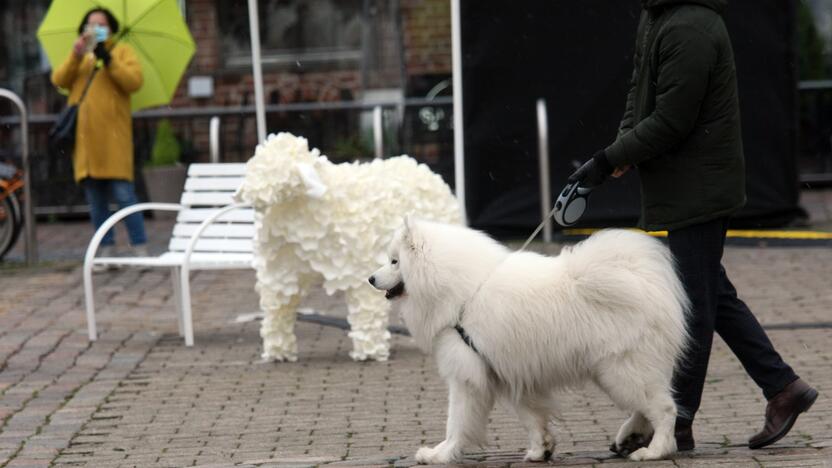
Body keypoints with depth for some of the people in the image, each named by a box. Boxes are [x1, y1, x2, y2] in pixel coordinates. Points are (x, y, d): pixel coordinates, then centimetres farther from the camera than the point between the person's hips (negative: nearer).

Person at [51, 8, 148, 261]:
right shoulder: (78, 55, 22)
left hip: (113, 136, -4)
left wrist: (108, 59, -13)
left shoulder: (122, 51, 12)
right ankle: (106, 251, 9)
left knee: (124, 194, -11)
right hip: (84, 136, 4)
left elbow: (134, 81, -5)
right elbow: (59, 80, 5)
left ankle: (140, 249, -9)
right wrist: (75, 56, -10)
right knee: (95, 199, 4)